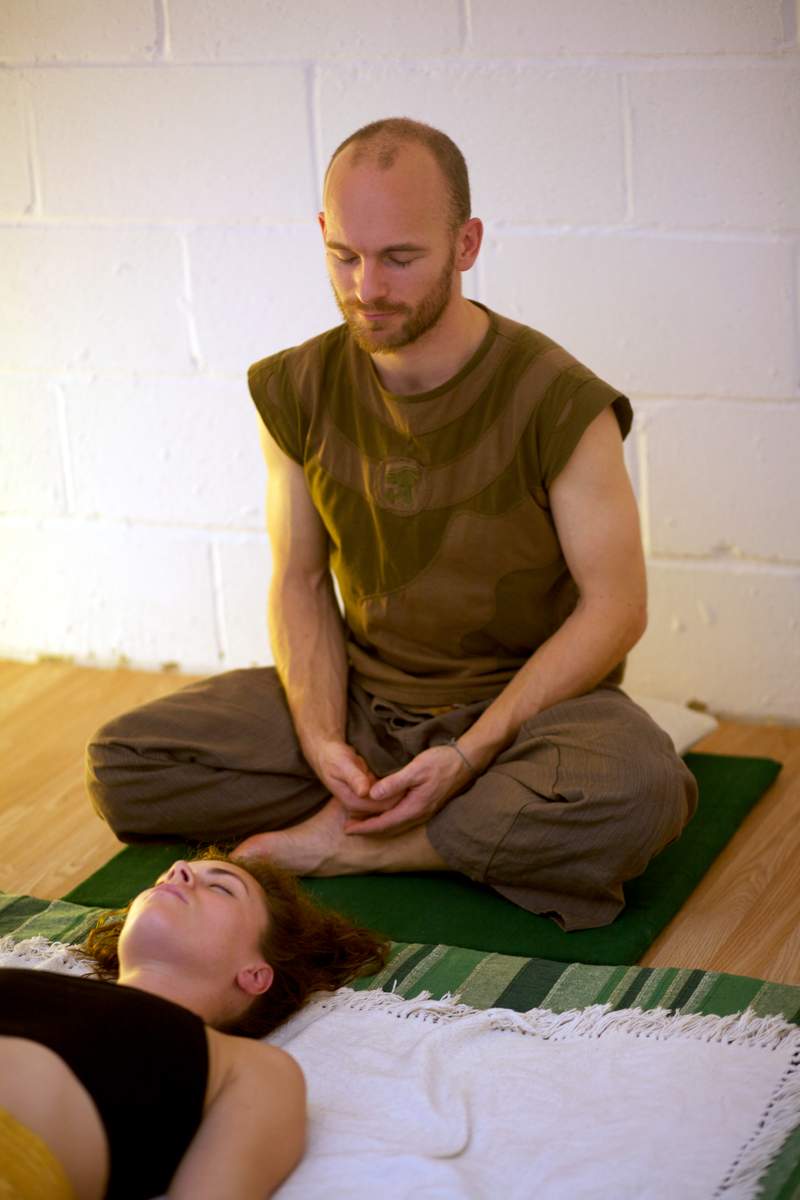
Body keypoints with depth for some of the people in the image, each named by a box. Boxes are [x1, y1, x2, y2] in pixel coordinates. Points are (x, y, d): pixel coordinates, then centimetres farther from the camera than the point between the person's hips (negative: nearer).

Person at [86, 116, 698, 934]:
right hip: (360, 697, 4)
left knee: (635, 795, -38)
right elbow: (298, 581, 4)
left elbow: (615, 607, -14)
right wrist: (322, 741, -15)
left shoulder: (559, 404, -17)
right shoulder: (297, 392, -3)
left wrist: (469, 754, -21)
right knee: (119, 763, -13)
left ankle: (351, 844, -14)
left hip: (524, 700, -4)